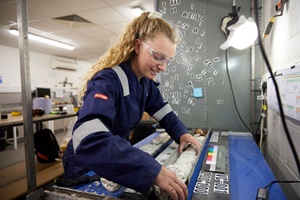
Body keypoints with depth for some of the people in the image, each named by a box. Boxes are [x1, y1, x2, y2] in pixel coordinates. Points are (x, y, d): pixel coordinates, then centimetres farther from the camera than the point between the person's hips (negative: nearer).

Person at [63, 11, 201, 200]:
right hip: (87, 168, -6)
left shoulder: (146, 81, -6)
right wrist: (153, 171, -50)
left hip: (118, 159, 7)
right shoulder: (108, 80, -31)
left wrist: (181, 133, -15)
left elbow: (164, 112, 4)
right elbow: (89, 140, -45)